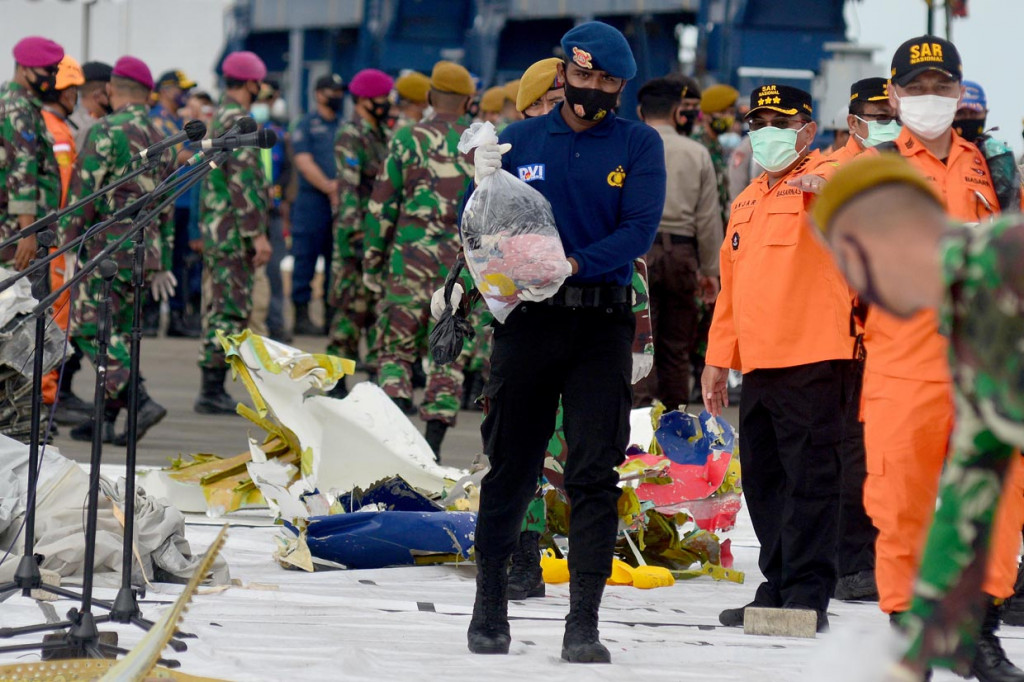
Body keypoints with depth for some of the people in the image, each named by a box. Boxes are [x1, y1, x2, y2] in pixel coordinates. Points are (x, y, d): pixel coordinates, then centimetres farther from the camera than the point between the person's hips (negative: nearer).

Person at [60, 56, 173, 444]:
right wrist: (162, 264, 24)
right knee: (118, 333, 12)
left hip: (109, 248, -7)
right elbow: (166, 208, 19)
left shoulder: (107, 131, -8)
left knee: (93, 329, -7)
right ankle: (106, 419, 12)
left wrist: (69, 243, -7)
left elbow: (84, 190, -13)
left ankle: (140, 400, -22)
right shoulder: (159, 141, 15)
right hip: (146, 251, 7)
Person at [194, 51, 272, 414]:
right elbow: (241, 182, -21)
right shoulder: (236, 121, -15)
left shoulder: (220, 119, 17)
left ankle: (214, 390, 14)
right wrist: (258, 234, -21)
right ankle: (212, 390, -10)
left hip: (215, 229, 10)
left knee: (219, 308, 12)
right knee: (231, 308, -9)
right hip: (233, 231, -10)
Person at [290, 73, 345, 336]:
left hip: (341, 203, 5)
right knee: (306, 258, -3)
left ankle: (332, 314, 10)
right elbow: (304, 162, -7)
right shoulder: (306, 124, 2)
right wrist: (328, 186, -15)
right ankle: (302, 315, 0)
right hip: (312, 201, -5)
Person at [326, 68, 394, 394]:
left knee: (379, 306, 8)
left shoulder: (379, 135, 18)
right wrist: (354, 233, -25)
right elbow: (348, 188, -18)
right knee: (352, 306, -7)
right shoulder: (350, 136, -11)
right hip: (360, 230, -9)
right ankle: (336, 382, -3)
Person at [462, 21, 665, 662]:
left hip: (603, 326, -1)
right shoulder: (520, 140, 8)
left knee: (596, 474, -5)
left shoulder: (639, 145, 4)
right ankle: (490, 606, 18)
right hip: (528, 318, 1)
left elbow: (640, 230, -8)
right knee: (510, 465, 6)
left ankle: (584, 624, -6)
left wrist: (573, 265, -22)